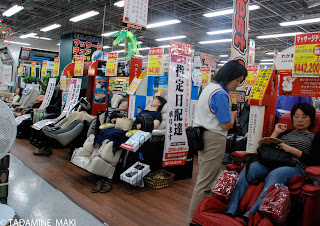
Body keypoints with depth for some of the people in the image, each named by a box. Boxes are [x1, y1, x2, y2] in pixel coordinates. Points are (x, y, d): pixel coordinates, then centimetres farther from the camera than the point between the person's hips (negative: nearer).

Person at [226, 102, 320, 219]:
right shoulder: (285, 133, 30)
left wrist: (291, 150, -4)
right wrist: (276, 133, 17)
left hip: (295, 166, -3)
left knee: (274, 175, -39)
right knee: (248, 169, -28)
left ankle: (250, 215, -46)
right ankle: (230, 211, -37)